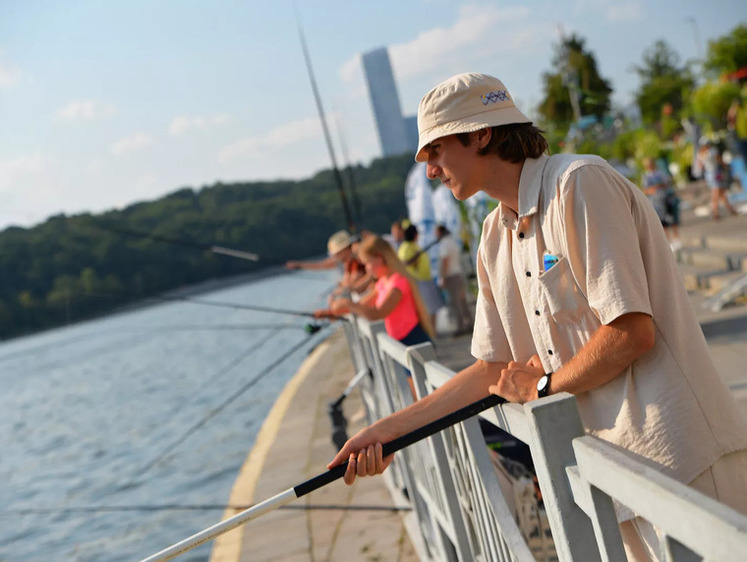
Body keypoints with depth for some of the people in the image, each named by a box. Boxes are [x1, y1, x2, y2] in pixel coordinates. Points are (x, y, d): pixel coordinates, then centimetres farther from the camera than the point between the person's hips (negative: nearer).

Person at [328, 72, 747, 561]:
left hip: (677, 452, -8)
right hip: (611, 464, 8)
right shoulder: (495, 236, 12)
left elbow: (633, 332, -20)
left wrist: (543, 387, -6)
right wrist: (389, 428, 9)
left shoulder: (578, 183, -14)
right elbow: (495, 369, 13)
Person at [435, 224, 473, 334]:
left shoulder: (444, 244, -13)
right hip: (459, 273, 9)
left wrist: (442, 278, -17)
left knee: (454, 303, -5)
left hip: (451, 277, -9)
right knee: (462, 302, 12)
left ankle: (461, 327, -7)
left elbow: (445, 262, -19)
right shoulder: (454, 241, 15)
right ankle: (469, 324, 14)